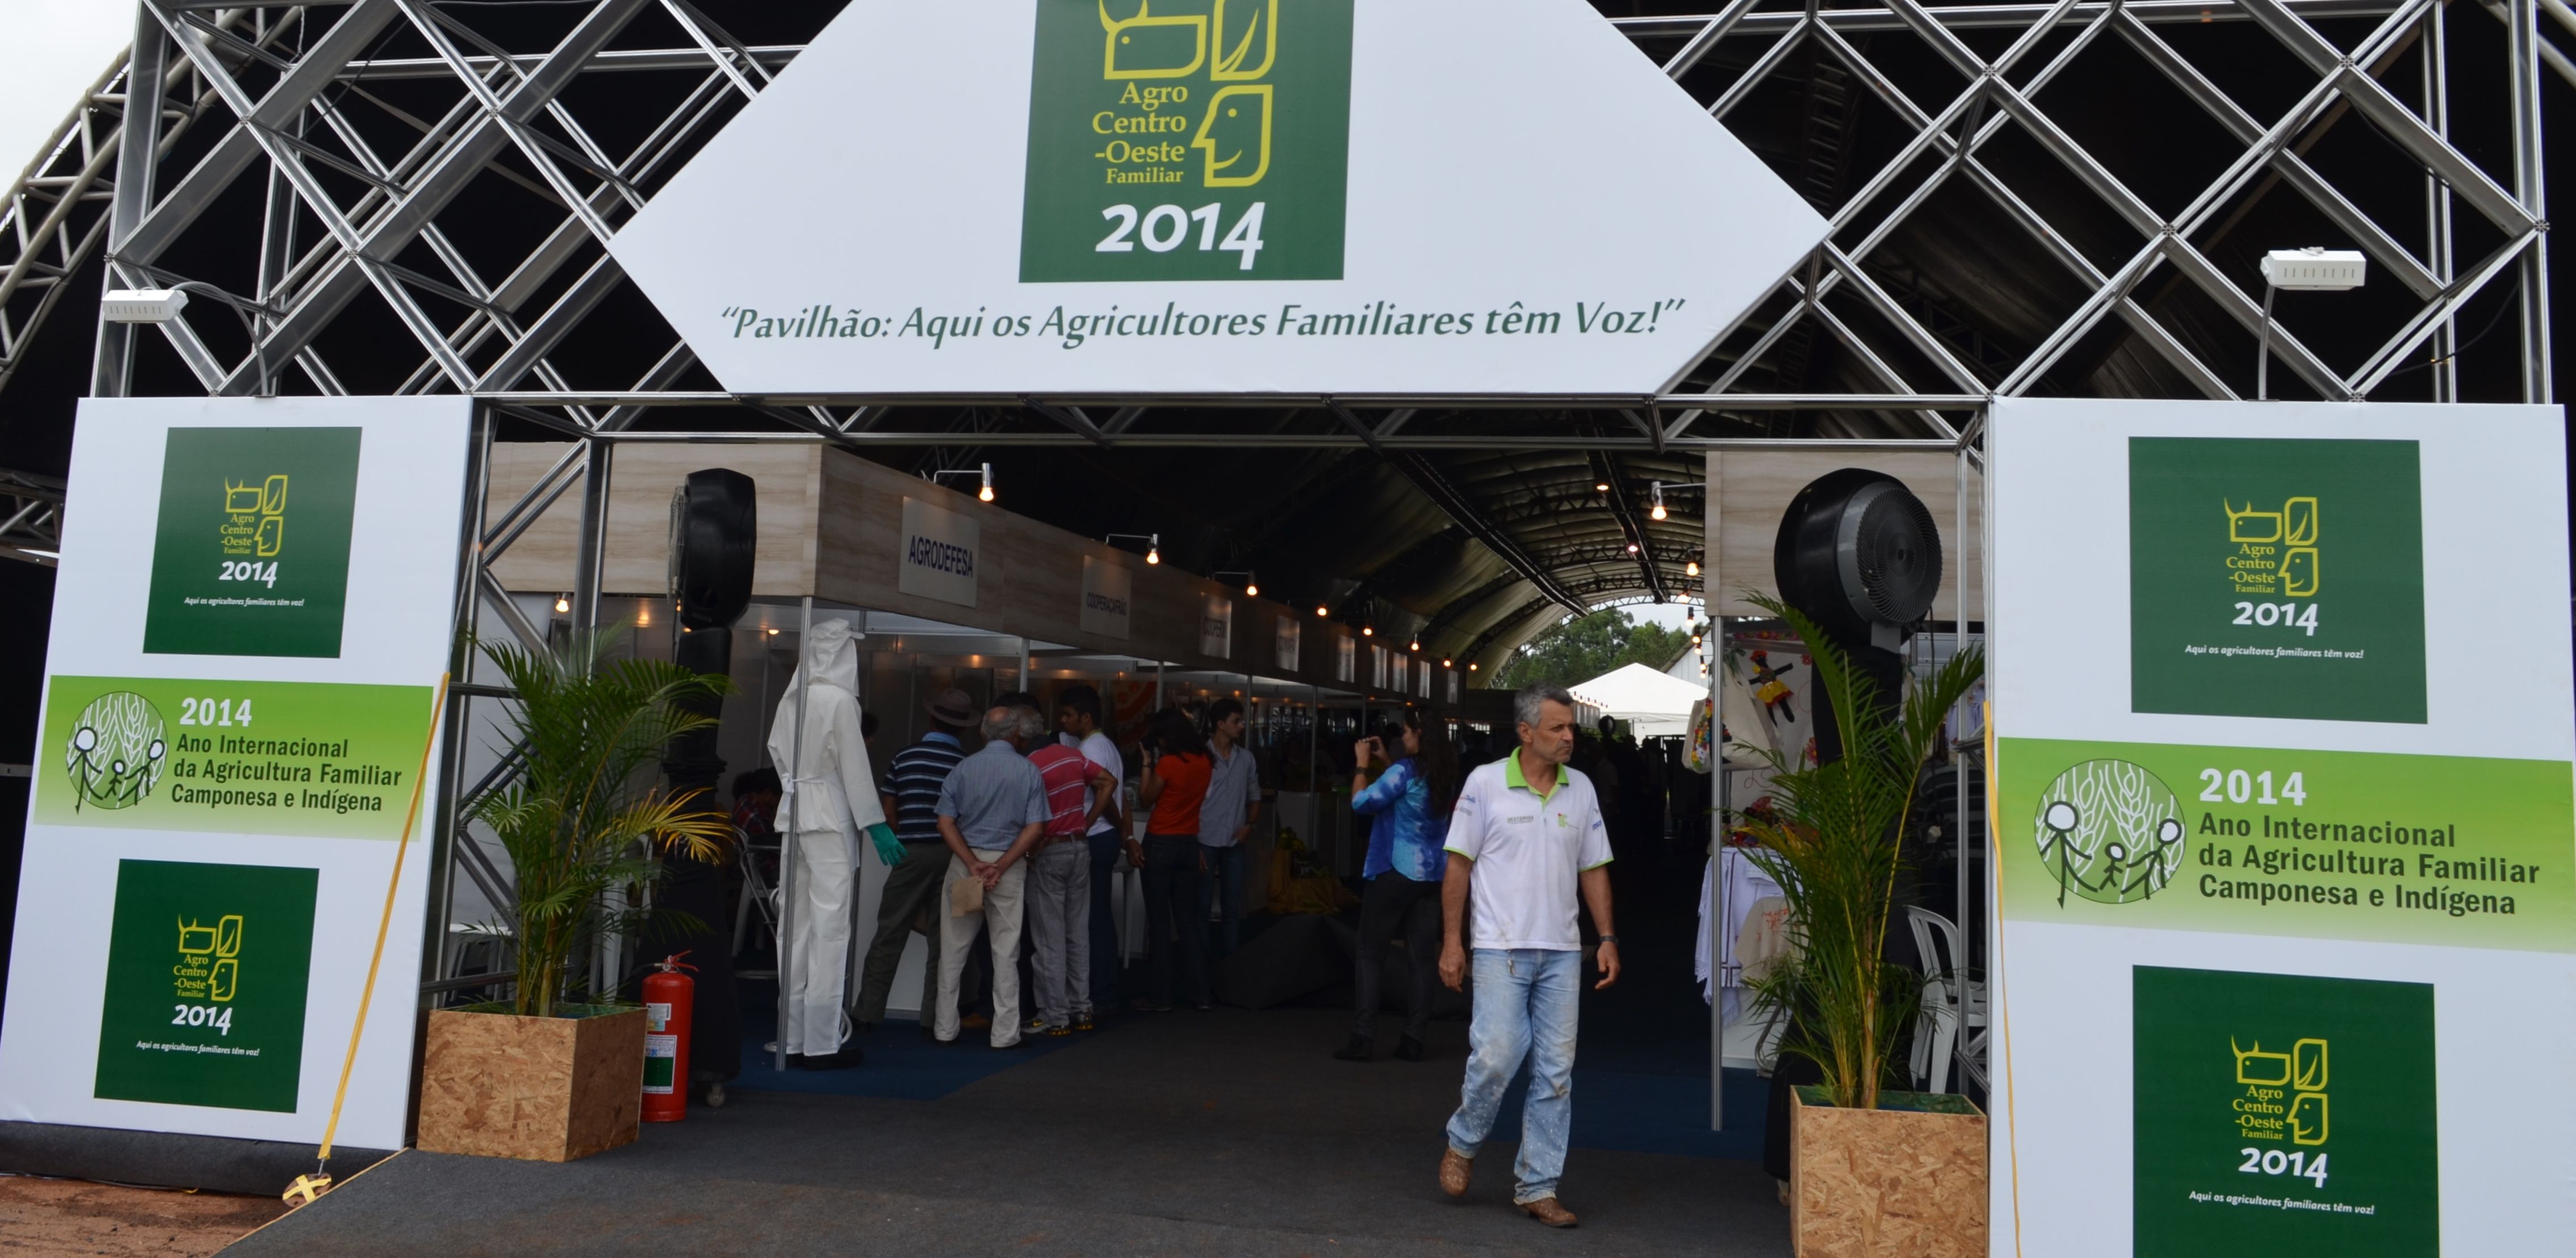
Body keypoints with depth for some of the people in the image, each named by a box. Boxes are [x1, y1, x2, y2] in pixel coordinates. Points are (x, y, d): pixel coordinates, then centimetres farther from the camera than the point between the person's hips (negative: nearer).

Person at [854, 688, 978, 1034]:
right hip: (951, 854, 0)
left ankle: (868, 1013, 9)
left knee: (889, 934, 6)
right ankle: (933, 1018, 7)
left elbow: (889, 810, 4)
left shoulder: (904, 757, 2)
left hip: (911, 852, 1)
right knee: (942, 939, 6)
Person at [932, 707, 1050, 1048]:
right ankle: (1005, 1034, 7)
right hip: (1010, 866, -1)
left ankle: (945, 1029, 15)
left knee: (953, 949, 10)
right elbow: (1035, 828, -10)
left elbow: (946, 823, -5)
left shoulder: (964, 768, 2)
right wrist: (1000, 867, -11)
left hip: (965, 862, 1)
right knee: (1006, 952, 5)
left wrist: (973, 864, -9)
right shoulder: (1029, 771, -2)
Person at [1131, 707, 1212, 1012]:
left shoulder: (1168, 762, -16)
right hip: (1189, 843, 6)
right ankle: (1198, 992, 15)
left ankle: (1161, 997, 5)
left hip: (1161, 844, -6)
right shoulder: (1203, 761, 2)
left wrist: (1147, 762, -1)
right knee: (1188, 919, 13)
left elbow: (1145, 801, -5)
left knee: (1159, 922, 1)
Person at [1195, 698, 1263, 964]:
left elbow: (1255, 797, 18)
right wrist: (1194, 844, -9)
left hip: (1234, 844, 4)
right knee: (1202, 907, 1)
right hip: (1206, 842, -4)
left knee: (1233, 907, 7)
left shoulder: (1247, 758, 8)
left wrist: (1249, 825, -1)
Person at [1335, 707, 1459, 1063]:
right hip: (1433, 876, 6)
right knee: (1422, 958, 6)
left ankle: (1364, 1038, -3)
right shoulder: (1445, 776, 9)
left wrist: (1362, 764, 0)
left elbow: (1362, 802, -12)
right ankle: (1413, 1039, 6)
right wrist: (1383, 761, 21)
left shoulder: (1406, 770, -14)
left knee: (1371, 956, 1)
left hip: (1396, 873, -6)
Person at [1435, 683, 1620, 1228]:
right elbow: (1459, 865, -3)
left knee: (1556, 1072, 4)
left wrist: (1608, 939, 6)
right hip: (1501, 948, -4)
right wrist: (1451, 942, -6)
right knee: (1496, 1056, -10)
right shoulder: (1485, 782, -5)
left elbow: (1594, 870, 13)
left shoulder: (1581, 790, 7)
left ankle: (1538, 1187, 15)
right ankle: (1462, 1144, 19)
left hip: (1562, 952, 4)